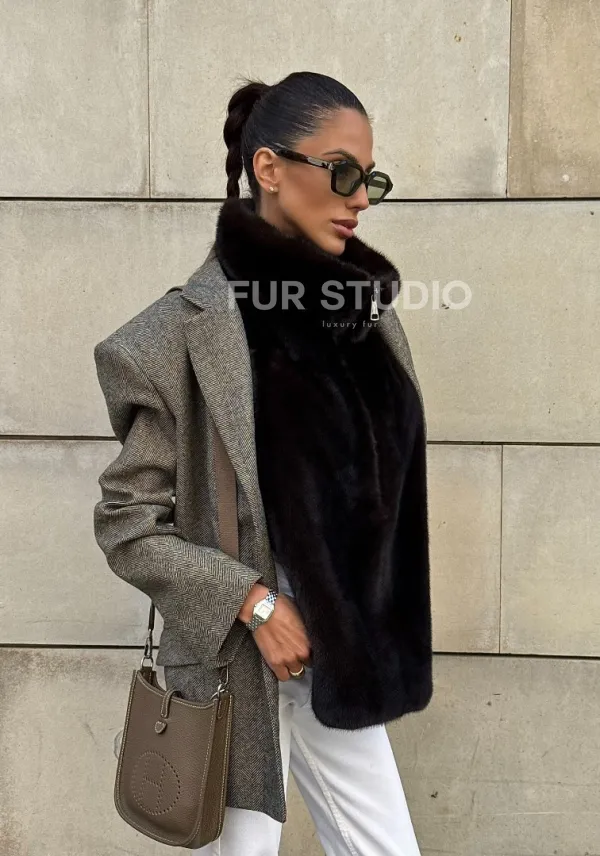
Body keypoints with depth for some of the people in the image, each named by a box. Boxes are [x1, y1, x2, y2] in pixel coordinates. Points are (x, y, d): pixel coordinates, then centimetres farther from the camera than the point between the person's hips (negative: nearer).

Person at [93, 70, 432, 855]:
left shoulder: (368, 309, 2)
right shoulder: (187, 330, -15)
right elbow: (125, 525, -11)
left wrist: (377, 633, 8)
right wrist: (253, 602, -19)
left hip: (344, 655, 5)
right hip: (240, 657, -5)